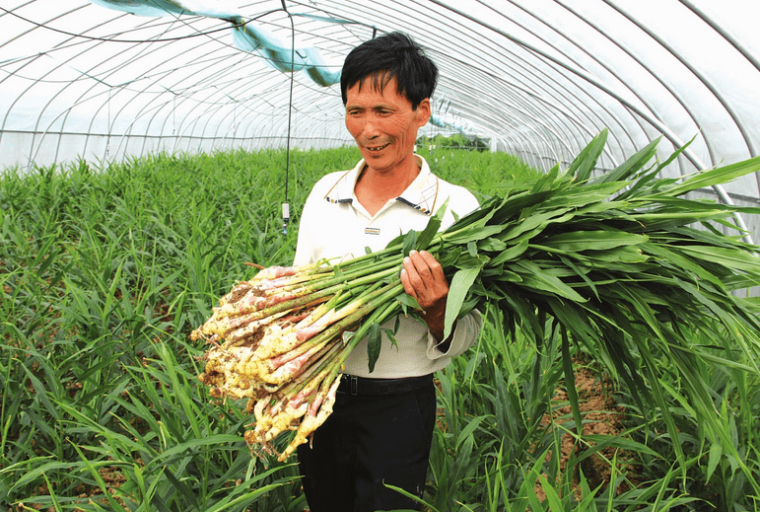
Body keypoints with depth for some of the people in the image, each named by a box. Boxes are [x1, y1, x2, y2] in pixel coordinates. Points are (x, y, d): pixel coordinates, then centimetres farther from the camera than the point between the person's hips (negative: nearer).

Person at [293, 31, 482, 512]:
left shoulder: (457, 209, -11)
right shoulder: (325, 192, 2)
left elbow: (466, 334, -8)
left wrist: (436, 311, -29)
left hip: (399, 407, -4)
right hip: (318, 396, 5)